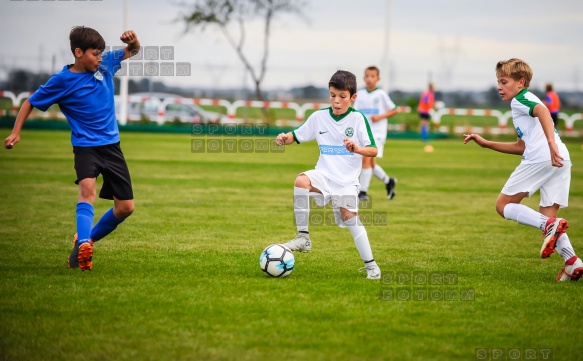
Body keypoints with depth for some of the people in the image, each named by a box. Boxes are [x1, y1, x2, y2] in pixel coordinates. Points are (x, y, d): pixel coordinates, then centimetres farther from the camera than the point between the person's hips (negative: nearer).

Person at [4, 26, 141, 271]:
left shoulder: (105, 65, 0)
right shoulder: (62, 81, -11)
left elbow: (133, 51, 15)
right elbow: (31, 103, 1)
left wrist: (132, 40, -8)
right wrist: (15, 132, -6)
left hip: (111, 145, 5)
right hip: (85, 147, -5)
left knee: (126, 207, 3)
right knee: (88, 188, -34)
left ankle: (87, 240, 21)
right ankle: (83, 245, -44)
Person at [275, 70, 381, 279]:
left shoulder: (358, 119, -3)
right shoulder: (319, 117, 4)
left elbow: (373, 150, -6)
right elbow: (296, 136, 12)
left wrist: (357, 149, -26)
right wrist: (284, 139, -10)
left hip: (347, 179, -2)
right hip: (324, 174, 2)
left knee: (348, 214, -20)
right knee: (301, 180, -28)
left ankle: (370, 264, -7)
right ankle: (303, 237, -23)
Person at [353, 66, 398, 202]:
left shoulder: (381, 94, -2)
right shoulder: (360, 94, 8)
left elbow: (394, 110, 1)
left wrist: (380, 117, -11)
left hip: (377, 132, -5)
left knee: (367, 159, -17)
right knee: (370, 163, 10)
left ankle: (363, 191, -14)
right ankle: (388, 181, 34)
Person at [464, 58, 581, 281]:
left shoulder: (520, 100, 6)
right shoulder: (526, 103, 34)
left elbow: (542, 110, -18)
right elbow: (521, 147, 39)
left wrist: (551, 143, -33)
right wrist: (486, 144, 41)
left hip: (540, 158, -9)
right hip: (560, 161, 9)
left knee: (503, 205, 2)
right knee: (546, 216, 11)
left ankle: (550, 226, -21)